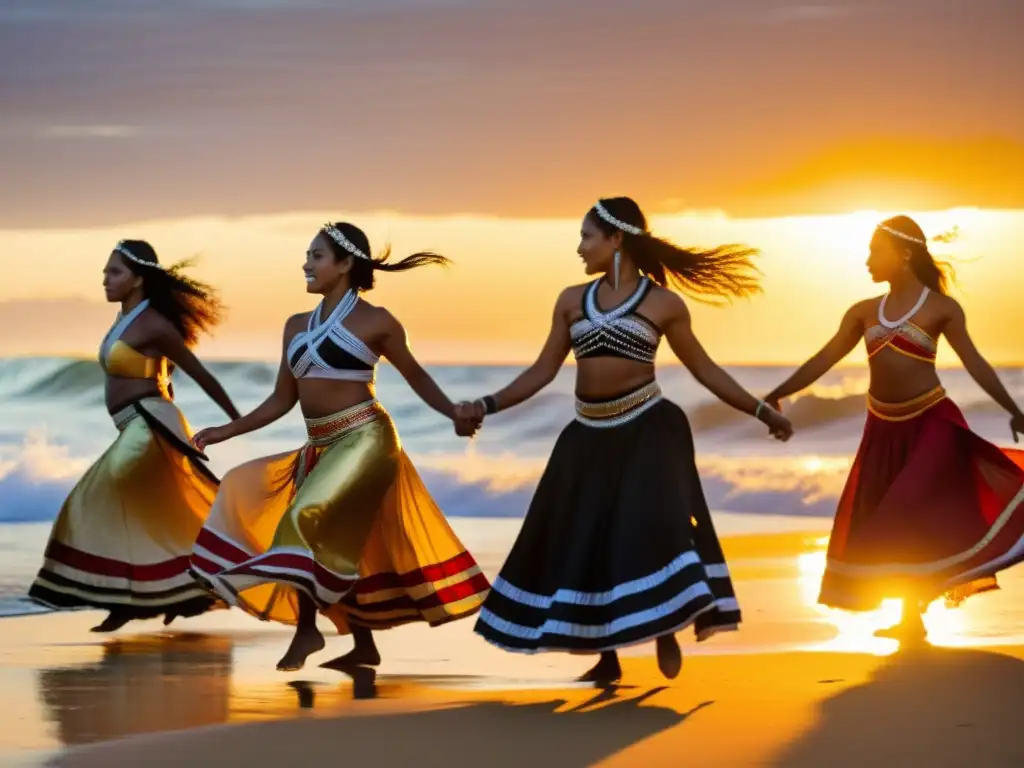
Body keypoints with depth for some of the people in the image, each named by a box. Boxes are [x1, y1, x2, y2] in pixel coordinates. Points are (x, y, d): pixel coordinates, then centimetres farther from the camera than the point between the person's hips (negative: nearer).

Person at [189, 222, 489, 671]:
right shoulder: (297, 326, 12)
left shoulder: (374, 322, -5)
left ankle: (307, 629, -13)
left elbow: (415, 376, 3)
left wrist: (456, 414, -12)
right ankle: (364, 645, 20)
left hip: (362, 442, -7)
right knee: (339, 546, 9)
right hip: (321, 449, 7)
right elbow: (282, 399, 15)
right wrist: (225, 431, 9)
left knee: (308, 521, -22)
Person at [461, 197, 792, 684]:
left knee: (651, 526, -16)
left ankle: (667, 634, 2)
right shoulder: (572, 301, 6)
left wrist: (761, 412, 1)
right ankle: (606, 659, 16)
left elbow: (704, 369, 3)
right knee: (583, 539, 4)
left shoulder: (663, 303, -3)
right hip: (590, 436, 4)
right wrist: (488, 406, -1)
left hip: (646, 429, -4)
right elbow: (543, 370, 8)